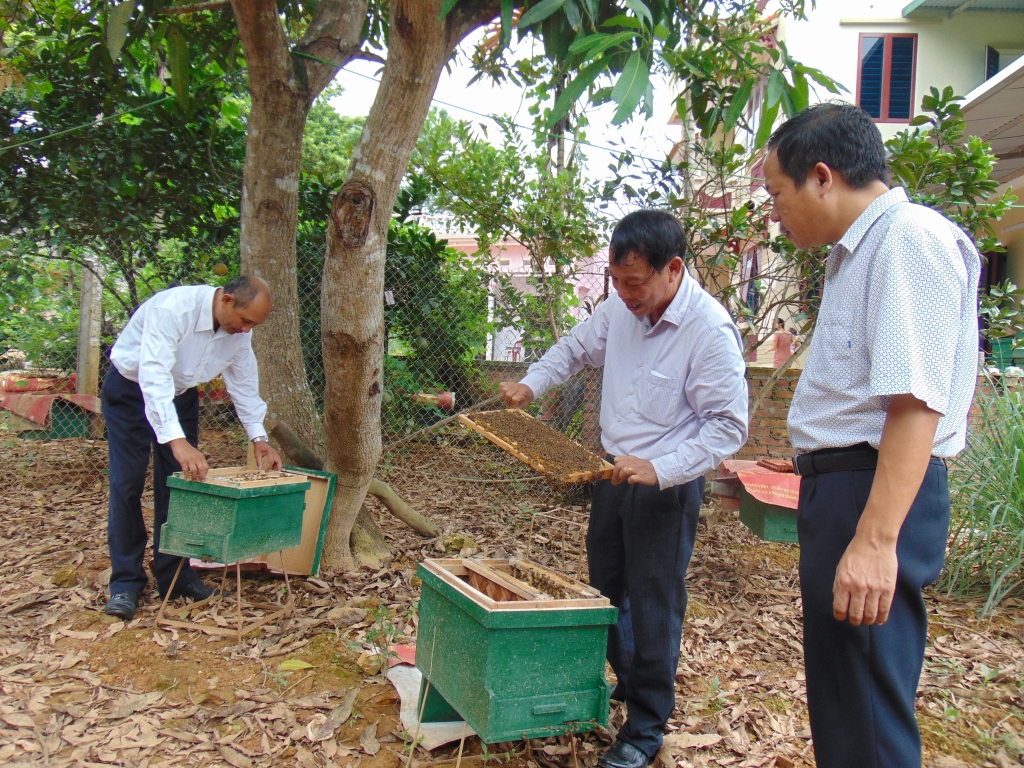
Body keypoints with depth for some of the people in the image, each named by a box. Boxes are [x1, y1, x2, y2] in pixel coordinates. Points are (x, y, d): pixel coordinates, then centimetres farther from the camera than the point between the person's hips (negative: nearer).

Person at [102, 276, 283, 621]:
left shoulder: (240, 329, -14)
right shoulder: (174, 308, -35)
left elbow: (244, 382, -1)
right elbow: (153, 374, -44)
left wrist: (259, 437, -7)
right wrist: (176, 440, -53)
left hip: (181, 395, 6)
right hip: (132, 390, -5)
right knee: (127, 485, -8)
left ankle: (174, 574, 11)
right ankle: (125, 582, 2)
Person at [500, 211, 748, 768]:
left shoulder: (710, 329, -22)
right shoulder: (620, 307, -2)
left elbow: (729, 424, -22)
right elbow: (577, 347, 18)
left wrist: (658, 469, -31)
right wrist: (532, 384, 6)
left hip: (667, 486, -7)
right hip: (612, 471, 7)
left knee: (653, 605, 1)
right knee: (605, 587, 20)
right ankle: (626, 680, 44)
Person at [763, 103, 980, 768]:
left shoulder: (911, 238, -13)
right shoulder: (858, 252, 18)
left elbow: (916, 401, -23)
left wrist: (875, 539, -27)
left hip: (877, 492, -11)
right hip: (840, 484, 11)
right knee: (839, 702, 20)